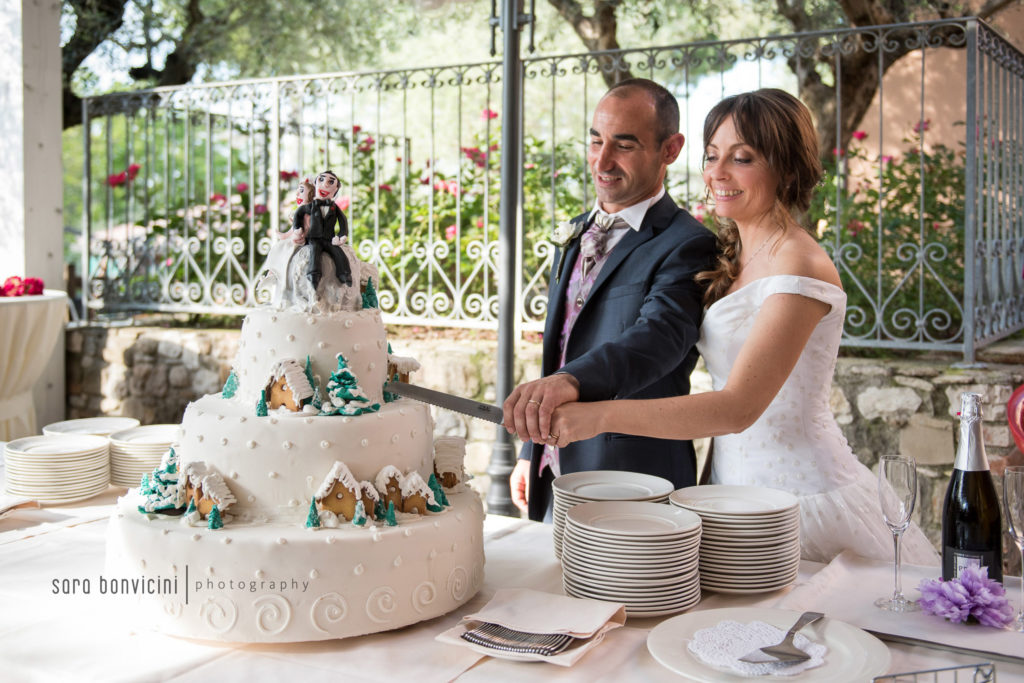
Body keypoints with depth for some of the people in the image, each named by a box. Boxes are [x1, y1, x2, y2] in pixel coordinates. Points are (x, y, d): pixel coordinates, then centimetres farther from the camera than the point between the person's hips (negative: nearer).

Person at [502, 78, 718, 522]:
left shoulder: (685, 244, -13)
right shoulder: (578, 232, 12)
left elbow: (660, 335, -31)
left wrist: (570, 380, -49)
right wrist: (530, 452, 15)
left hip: (631, 485, -7)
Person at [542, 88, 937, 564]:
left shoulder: (801, 266, -19)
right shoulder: (732, 258, 8)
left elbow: (739, 407, -27)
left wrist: (600, 414, -34)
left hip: (803, 501, -7)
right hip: (734, 486, 8)